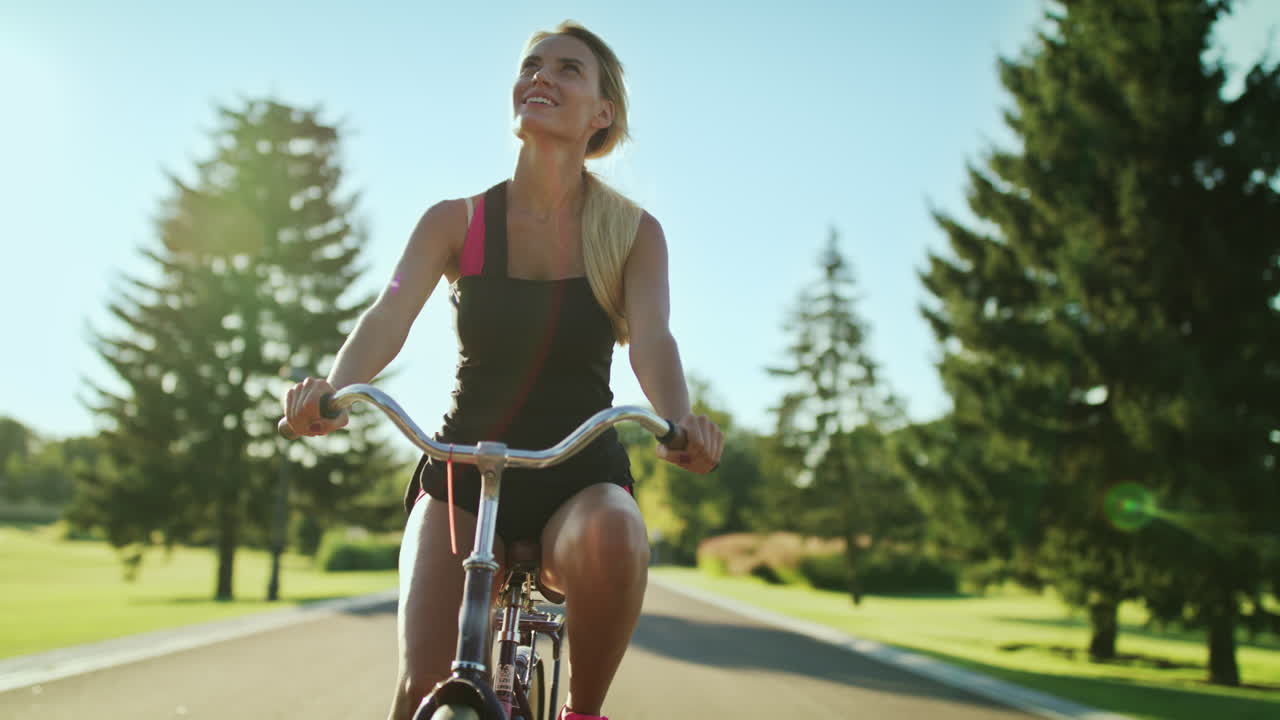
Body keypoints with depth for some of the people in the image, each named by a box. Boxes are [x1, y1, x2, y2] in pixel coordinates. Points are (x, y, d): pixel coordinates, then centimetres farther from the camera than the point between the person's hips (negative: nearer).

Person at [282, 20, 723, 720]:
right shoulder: (456, 221, 2)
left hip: (580, 476, 0)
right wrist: (330, 389, -35)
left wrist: (680, 421, -37)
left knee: (612, 536, -37)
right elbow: (388, 316, -13)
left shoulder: (634, 233, 1)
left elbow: (651, 340, -14)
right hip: (463, 475, 1)